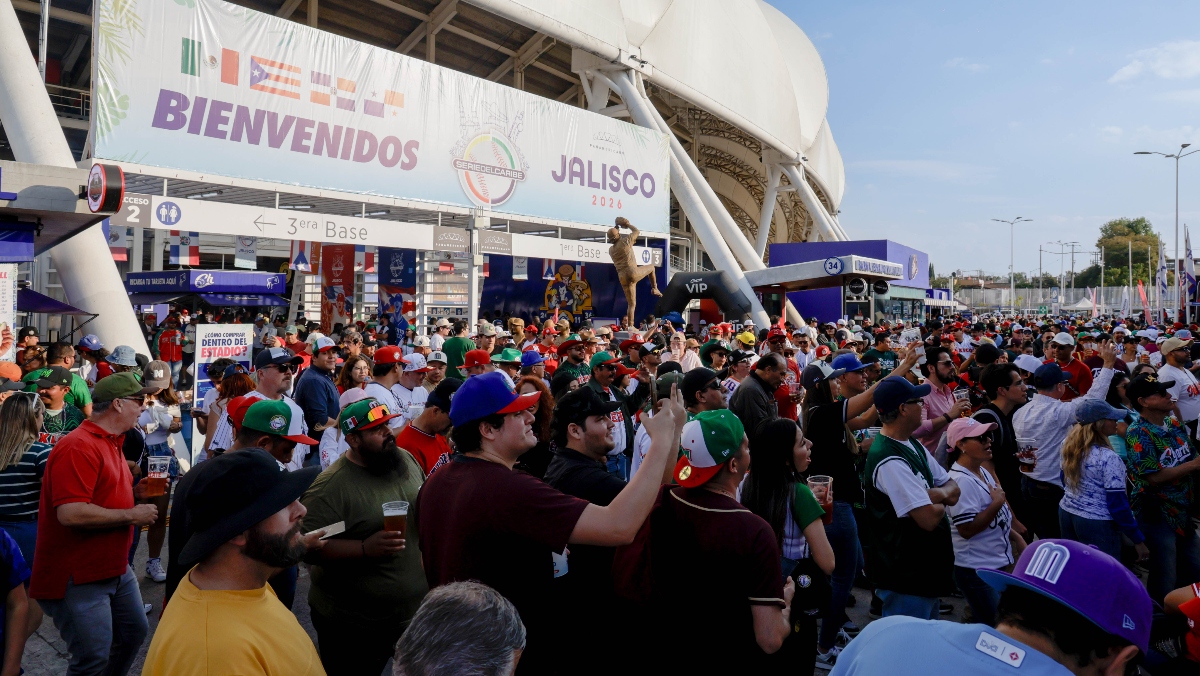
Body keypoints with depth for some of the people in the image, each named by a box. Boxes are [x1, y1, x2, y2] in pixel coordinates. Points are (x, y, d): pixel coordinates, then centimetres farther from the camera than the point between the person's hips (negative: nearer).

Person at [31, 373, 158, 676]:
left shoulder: (110, 443, 11)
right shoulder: (78, 446, -21)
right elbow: (71, 513, -30)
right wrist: (132, 515, -20)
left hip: (115, 568, 10)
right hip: (78, 577, -10)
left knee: (135, 631, 18)